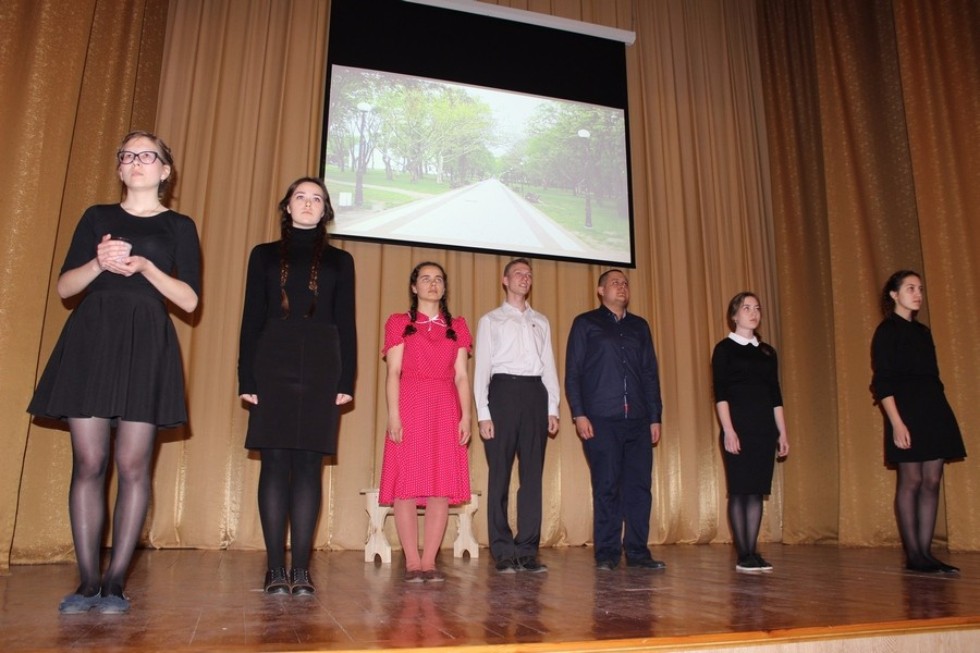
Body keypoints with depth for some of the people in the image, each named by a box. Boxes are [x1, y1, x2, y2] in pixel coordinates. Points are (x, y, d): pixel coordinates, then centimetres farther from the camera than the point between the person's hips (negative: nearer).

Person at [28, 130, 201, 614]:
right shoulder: (97, 217, 16)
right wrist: (99, 263, -9)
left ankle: (115, 581, 2)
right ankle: (87, 581, 6)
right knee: (88, 462, -1)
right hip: (90, 339, 2)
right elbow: (64, 287, 10)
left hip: (146, 344, -2)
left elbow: (189, 300, 1)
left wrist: (144, 266, -12)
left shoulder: (179, 227, 11)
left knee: (132, 464, -5)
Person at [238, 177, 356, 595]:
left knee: (309, 464, -1)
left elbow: (346, 324, 8)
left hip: (321, 369, 0)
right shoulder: (264, 255, 13)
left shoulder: (340, 261, 14)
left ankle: (301, 568, 4)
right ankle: (275, 568, 5)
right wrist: (246, 378, -1)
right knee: (275, 462, -2)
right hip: (273, 368, 0)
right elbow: (251, 319, 8)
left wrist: (346, 380, -1)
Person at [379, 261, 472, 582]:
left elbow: (462, 375, 10)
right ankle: (412, 562, 5)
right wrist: (394, 414, -10)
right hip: (410, 407, -2)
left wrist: (466, 416, 0)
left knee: (442, 487, 0)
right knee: (407, 485, -3)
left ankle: (429, 561, 7)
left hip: (446, 411, 3)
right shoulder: (399, 323, 9)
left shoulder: (457, 326, 16)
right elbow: (393, 373, 0)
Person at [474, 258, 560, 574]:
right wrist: (483, 413, -7)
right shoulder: (491, 320, 9)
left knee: (532, 474, 3)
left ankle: (527, 550, 9)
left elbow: (549, 366, 15)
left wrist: (552, 408, 4)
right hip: (504, 390, -3)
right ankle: (503, 552, 5)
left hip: (535, 393, 3)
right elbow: (481, 367, 2)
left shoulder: (541, 322, 19)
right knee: (500, 474, -2)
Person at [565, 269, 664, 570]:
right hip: (600, 420, -4)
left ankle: (637, 551, 12)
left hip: (638, 420, 4)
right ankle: (606, 554, 9)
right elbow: (572, 372, 2)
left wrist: (655, 416, 9)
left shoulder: (639, 326, 19)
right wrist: (578, 414, -8)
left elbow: (651, 374, 17)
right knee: (606, 487, -1)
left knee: (639, 486, 2)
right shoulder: (585, 323, 8)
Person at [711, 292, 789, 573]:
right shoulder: (725, 349, 0)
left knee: (757, 490, 5)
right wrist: (728, 430, -16)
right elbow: (720, 393, -7)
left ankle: (752, 552, 10)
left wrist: (782, 433, 8)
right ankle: (743, 555, 1)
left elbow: (775, 395, 14)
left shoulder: (767, 352, 14)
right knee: (739, 490, -3)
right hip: (738, 426, -5)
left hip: (764, 428, 5)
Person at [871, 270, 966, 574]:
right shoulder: (886, 331, -4)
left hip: (935, 412, 7)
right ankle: (913, 554, 3)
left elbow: (932, 377, 18)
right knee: (911, 481, -4)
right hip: (907, 413, -7)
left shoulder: (923, 331, 18)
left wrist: (940, 413, 10)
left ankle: (925, 552, 10)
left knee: (932, 482, 5)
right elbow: (882, 382, -10)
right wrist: (896, 423, -18)